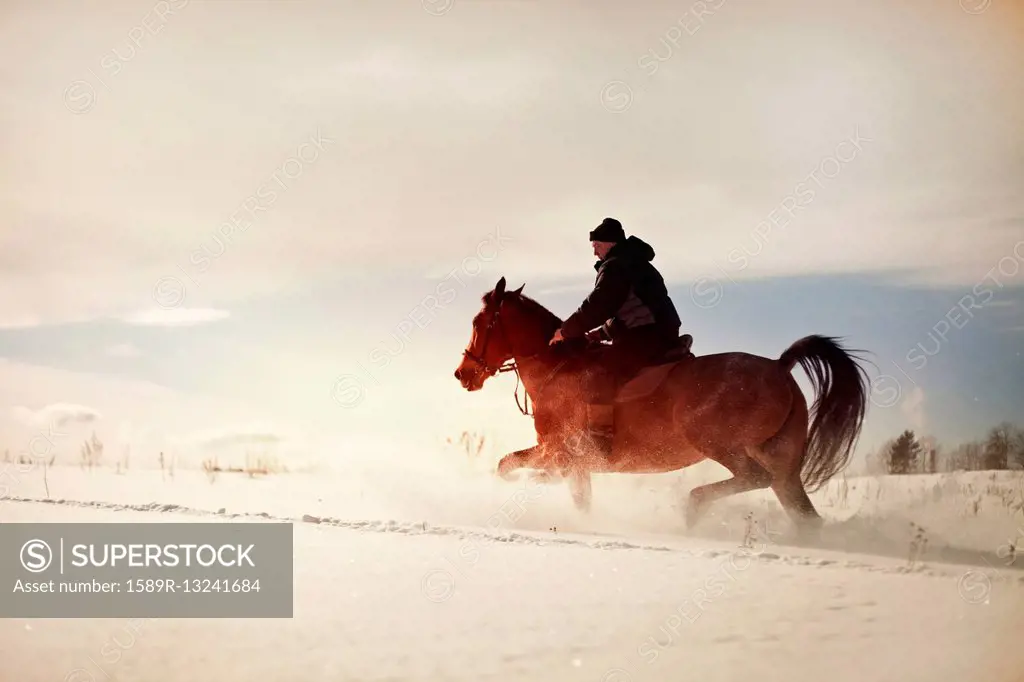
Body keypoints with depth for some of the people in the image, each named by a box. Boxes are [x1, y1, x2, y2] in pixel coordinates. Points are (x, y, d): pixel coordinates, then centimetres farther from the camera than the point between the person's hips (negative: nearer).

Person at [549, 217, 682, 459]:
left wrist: (566, 331, -5)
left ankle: (601, 437, -32)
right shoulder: (636, 266, 27)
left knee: (597, 367, -22)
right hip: (660, 338, 11)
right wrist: (596, 334, 21)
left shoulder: (614, 267, -5)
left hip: (645, 339, -11)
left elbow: (597, 305, -13)